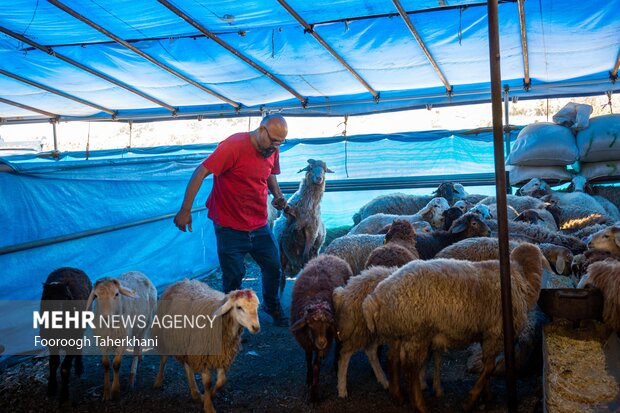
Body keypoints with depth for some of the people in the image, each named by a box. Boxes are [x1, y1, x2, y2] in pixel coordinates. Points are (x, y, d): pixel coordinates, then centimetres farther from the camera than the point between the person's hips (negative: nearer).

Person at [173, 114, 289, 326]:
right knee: (233, 277, 2)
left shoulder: (272, 150, 1)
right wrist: (185, 210, -24)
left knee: (273, 268, 11)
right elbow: (200, 173, -21)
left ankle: (272, 306, 38)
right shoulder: (234, 146, -21)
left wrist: (278, 195, 0)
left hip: (260, 226, 6)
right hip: (230, 227, -6)